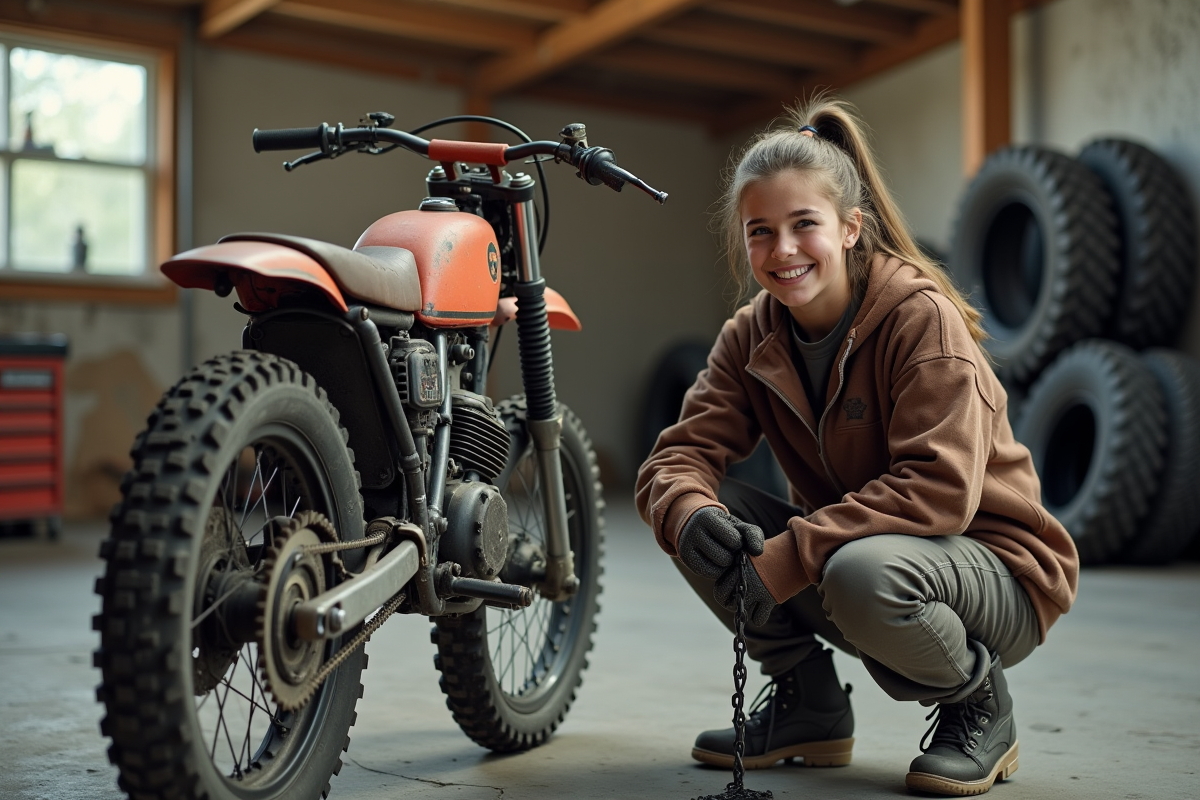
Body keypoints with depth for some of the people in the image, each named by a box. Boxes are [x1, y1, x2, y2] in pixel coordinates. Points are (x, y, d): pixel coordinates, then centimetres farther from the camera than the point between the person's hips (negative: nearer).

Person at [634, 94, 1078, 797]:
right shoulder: (752, 337, -1)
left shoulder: (923, 316, -19)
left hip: (997, 568, -6)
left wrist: (785, 559, -34)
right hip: (852, 548, 6)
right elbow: (681, 454, -10)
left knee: (861, 574, -38)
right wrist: (690, 514, -35)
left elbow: (941, 489, -29)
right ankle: (808, 704, 4)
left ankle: (980, 704, -5)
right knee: (703, 515, -15)